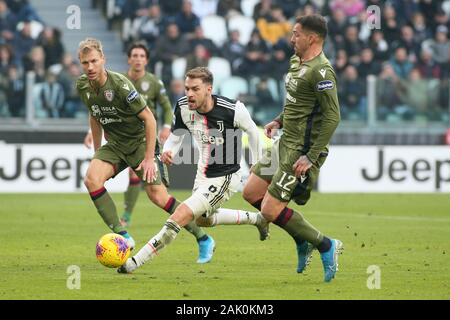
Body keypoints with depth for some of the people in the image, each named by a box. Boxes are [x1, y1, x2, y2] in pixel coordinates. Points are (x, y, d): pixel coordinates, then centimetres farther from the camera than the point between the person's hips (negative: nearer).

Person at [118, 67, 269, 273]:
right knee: (203, 219, 32)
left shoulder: (232, 110, -26)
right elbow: (175, 137, 1)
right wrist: (167, 151, -23)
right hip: (203, 175, 8)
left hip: (225, 177, -8)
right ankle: (256, 219, 52)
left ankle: (134, 263, -20)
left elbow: (251, 130, -6)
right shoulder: (183, 108, -14)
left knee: (181, 215, -22)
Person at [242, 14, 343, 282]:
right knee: (251, 193, 12)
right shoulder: (297, 62, 11)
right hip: (285, 143, 10)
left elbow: (333, 116, -24)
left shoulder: (320, 70, -20)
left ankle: (326, 246, 3)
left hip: (302, 150, -10)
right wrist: (279, 121, 12)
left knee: (270, 210, -10)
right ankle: (303, 240, 20)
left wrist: (311, 157, -25)